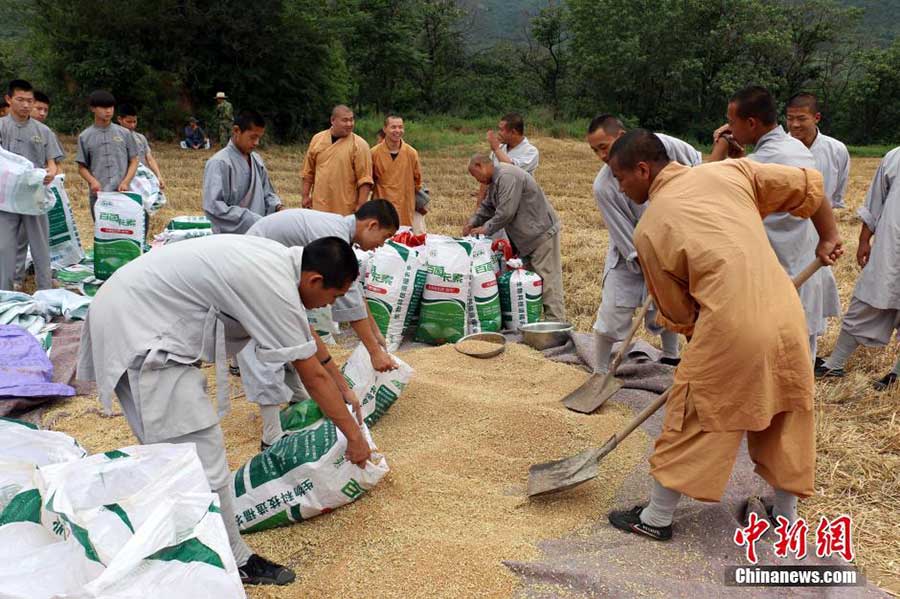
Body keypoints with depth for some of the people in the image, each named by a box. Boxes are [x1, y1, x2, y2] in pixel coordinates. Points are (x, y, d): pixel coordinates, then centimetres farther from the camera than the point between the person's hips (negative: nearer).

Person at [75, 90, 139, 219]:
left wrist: (125, 182, -7)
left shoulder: (124, 133, 7)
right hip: (98, 194, 0)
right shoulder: (85, 137, 7)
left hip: (122, 194, 0)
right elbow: (82, 167, 9)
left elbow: (133, 161, 9)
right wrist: (92, 181, -11)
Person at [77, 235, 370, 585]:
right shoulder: (274, 287, -23)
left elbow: (308, 335, 20)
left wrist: (344, 390, 28)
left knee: (171, 449, 21)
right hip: (135, 332, -11)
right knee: (202, 462, -7)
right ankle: (233, 563, 8)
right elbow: (313, 376, -15)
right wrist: (354, 435, -2)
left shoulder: (282, 261, 5)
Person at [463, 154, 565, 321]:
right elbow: (487, 207, 23)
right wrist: (473, 223, 7)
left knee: (548, 280, -10)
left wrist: (486, 229, -13)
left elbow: (506, 212, -24)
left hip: (542, 233, -11)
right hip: (527, 238, 11)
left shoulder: (507, 176, -19)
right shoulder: (495, 180, 16)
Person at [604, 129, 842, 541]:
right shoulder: (729, 170, 7)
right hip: (786, 316, 5)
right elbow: (809, 185, 10)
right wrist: (828, 237, 23)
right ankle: (787, 513, 39)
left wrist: (698, 346, 23)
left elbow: (676, 313, 6)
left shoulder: (649, 230, -1)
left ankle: (656, 518, 25)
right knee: (784, 418, 22)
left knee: (690, 422, 10)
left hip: (730, 328, -5)